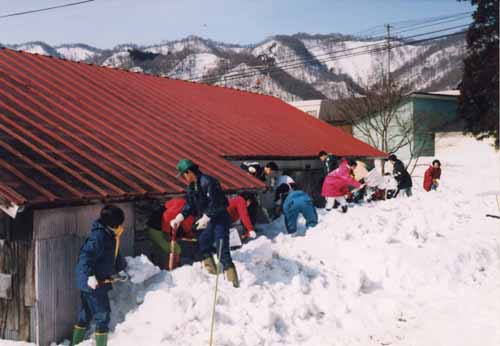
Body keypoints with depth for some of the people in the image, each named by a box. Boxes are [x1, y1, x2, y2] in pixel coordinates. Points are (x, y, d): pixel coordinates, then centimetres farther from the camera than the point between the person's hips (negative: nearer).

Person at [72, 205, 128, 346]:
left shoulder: (111, 237, 8)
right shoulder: (98, 237, -22)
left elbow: (115, 255, 22)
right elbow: (86, 256, -29)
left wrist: (121, 269, 18)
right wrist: (90, 275, -36)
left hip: (100, 281, 10)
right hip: (93, 284, -10)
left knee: (86, 314, 20)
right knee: (102, 315, -5)